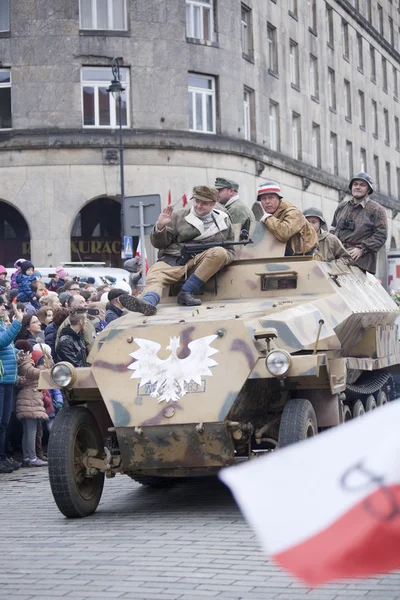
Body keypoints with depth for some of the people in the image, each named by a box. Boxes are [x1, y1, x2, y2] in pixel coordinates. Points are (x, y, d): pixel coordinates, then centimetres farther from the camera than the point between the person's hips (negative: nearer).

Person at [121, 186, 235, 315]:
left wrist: (222, 258, -5)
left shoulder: (224, 221, 17)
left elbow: (229, 251, 20)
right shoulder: (179, 216, 16)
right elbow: (160, 243, 14)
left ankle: (186, 292, -29)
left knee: (219, 252, -29)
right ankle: (148, 302, -62)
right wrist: (160, 227, -8)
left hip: (199, 263, 0)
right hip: (172, 259, 0)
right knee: (155, 276, -30)